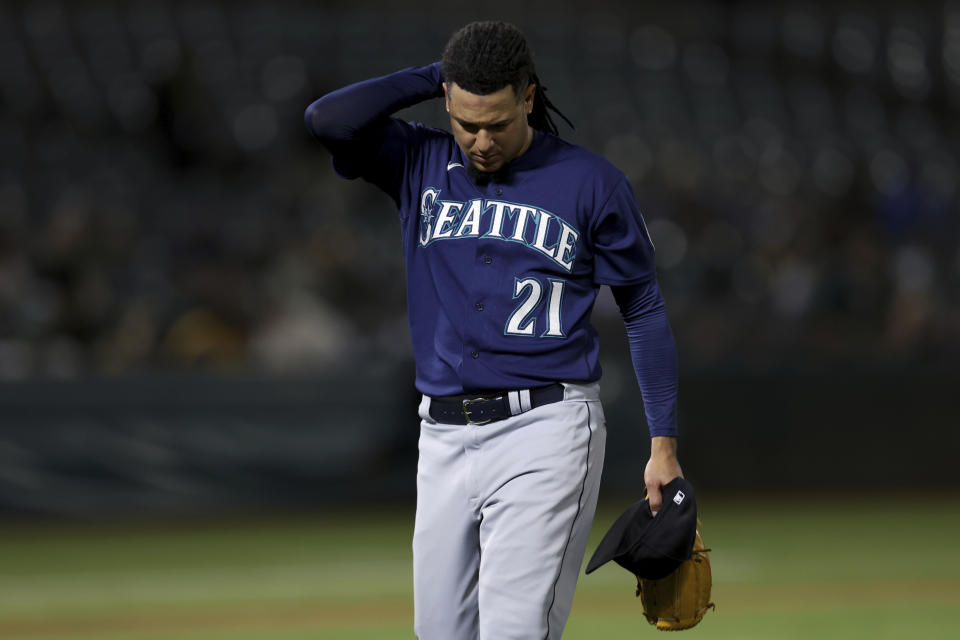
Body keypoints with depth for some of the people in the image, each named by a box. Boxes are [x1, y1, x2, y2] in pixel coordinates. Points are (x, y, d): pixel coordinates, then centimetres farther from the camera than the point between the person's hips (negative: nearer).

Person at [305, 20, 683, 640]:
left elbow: (644, 309, 7)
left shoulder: (590, 182, 0)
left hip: (544, 432, -4)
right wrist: (434, 75, -1)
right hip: (445, 437, 4)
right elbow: (327, 120, -9)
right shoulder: (420, 164, 8)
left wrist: (664, 443, 3)